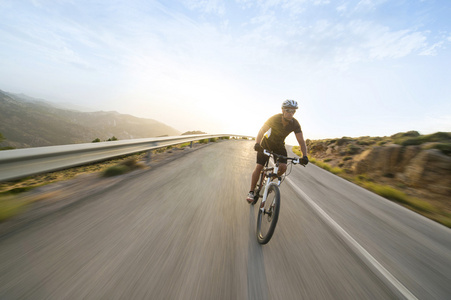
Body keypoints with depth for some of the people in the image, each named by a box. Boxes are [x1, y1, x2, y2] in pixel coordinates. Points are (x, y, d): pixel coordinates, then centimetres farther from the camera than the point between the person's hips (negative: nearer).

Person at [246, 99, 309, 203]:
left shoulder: (295, 124, -15)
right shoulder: (274, 119, -24)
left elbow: (301, 141, -15)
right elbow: (261, 132, -29)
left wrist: (304, 156, -29)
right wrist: (257, 144, -47)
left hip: (279, 146, 3)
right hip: (265, 144, -3)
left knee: (283, 167, -18)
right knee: (259, 167, -13)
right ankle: (251, 192, -1)